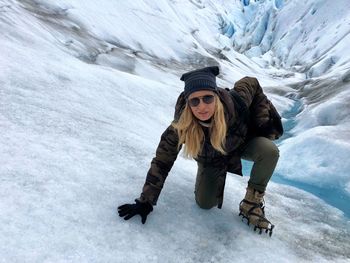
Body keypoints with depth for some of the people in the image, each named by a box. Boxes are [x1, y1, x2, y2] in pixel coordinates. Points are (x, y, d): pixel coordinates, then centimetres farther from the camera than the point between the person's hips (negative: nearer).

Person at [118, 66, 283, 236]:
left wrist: (265, 120, -18)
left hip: (242, 143, 0)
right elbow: (162, 161, -26)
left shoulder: (234, 103, -38)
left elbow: (252, 84, -14)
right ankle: (220, 174, 28)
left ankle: (253, 202, -6)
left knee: (269, 150, -29)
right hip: (212, 159, 1)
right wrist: (146, 202, -23)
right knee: (204, 204, -5)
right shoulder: (181, 127, -36)